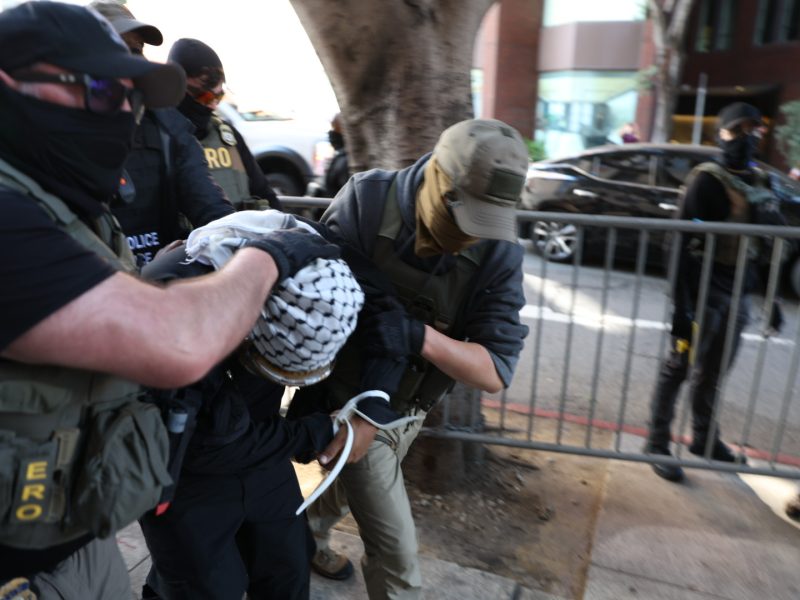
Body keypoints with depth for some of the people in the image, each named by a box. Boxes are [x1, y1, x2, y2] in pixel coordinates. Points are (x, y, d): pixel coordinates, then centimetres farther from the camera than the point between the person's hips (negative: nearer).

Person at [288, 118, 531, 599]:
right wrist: (309, 383, -18)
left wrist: (421, 338, -38)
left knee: (342, 488, 32)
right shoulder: (367, 201, -25)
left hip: (407, 410, 4)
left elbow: (495, 372, -22)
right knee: (396, 552, 2)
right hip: (352, 407, -4)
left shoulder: (499, 253, -19)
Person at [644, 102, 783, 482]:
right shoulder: (707, 180, -10)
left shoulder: (760, 182, 12)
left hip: (737, 294, 7)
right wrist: (680, 305, -23)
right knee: (680, 366, 1)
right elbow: (682, 244, -17)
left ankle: (704, 440, 32)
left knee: (713, 372, 16)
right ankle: (657, 443, 12)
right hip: (703, 290, -7)